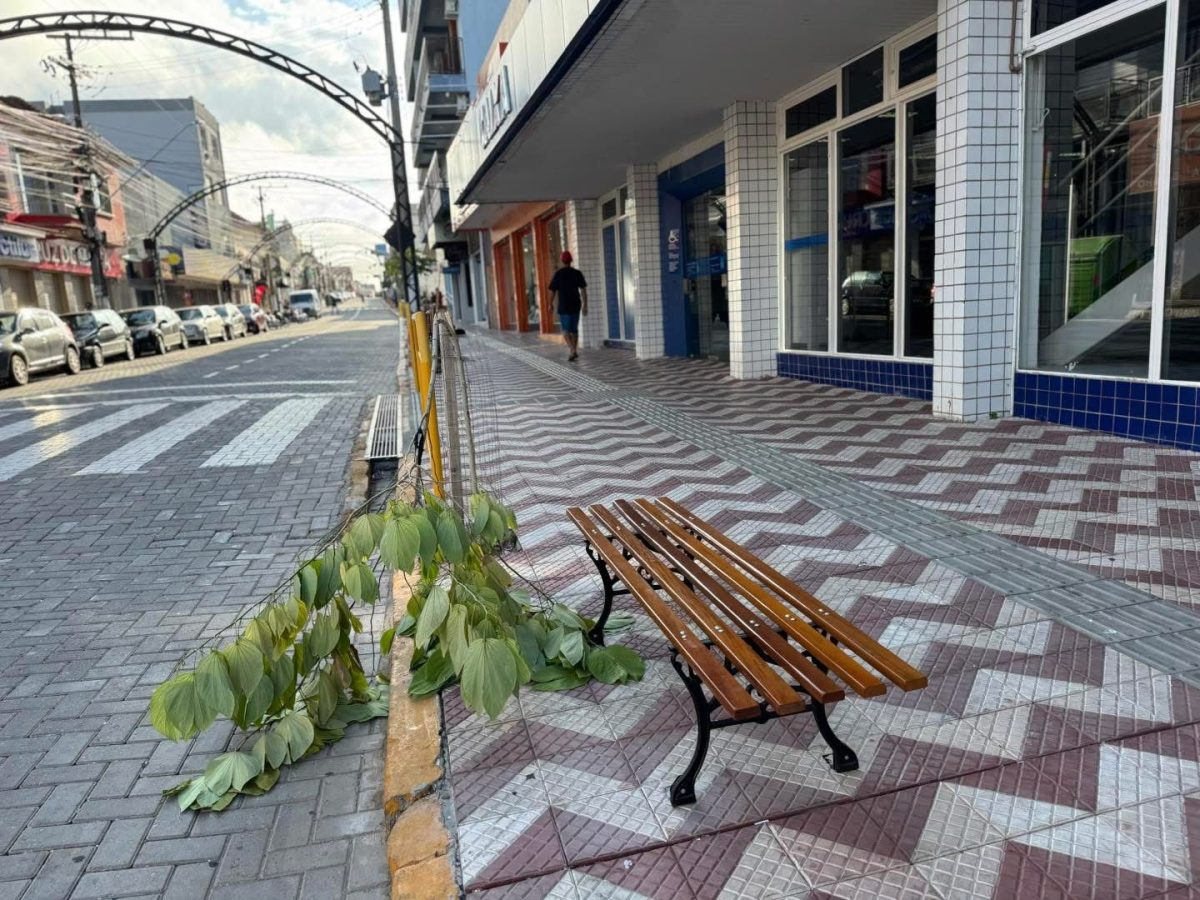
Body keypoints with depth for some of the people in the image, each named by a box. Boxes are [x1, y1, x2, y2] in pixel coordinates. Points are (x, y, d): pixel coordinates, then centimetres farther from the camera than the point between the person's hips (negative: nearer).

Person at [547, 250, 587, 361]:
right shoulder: (577, 273, 0)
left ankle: (573, 350, -17)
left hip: (564, 306, -3)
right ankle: (574, 351, 21)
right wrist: (585, 305, -1)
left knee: (566, 330, 2)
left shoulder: (558, 274, -7)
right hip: (576, 305, 3)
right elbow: (583, 290, -4)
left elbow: (552, 291, -4)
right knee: (574, 329, 15)